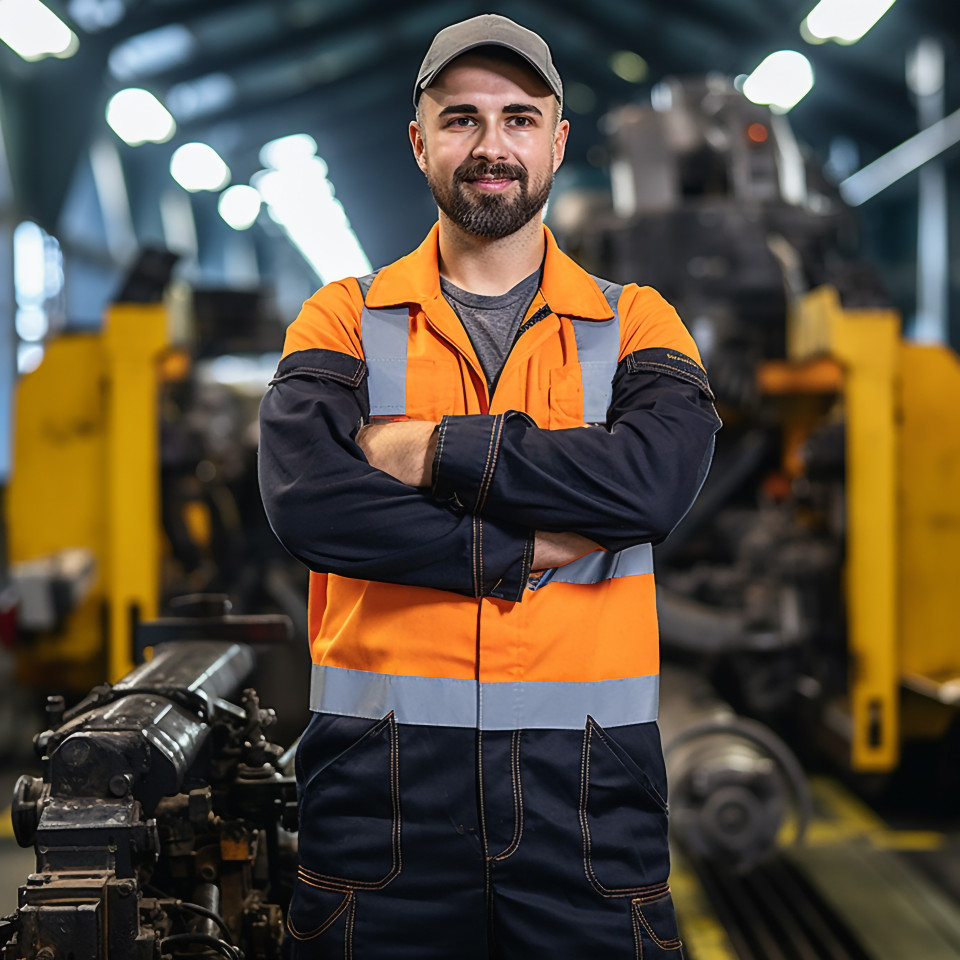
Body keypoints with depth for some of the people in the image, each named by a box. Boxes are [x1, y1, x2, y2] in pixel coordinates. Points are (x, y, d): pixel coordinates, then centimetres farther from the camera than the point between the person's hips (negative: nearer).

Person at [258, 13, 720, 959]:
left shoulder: (634, 324, 9)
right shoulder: (344, 320, 8)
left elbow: (654, 479, -12)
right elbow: (305, 497, -11)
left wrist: (429, 448, -12)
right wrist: (527, 551, -13)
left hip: (585, 779, 0)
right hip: (384, 773, 0)